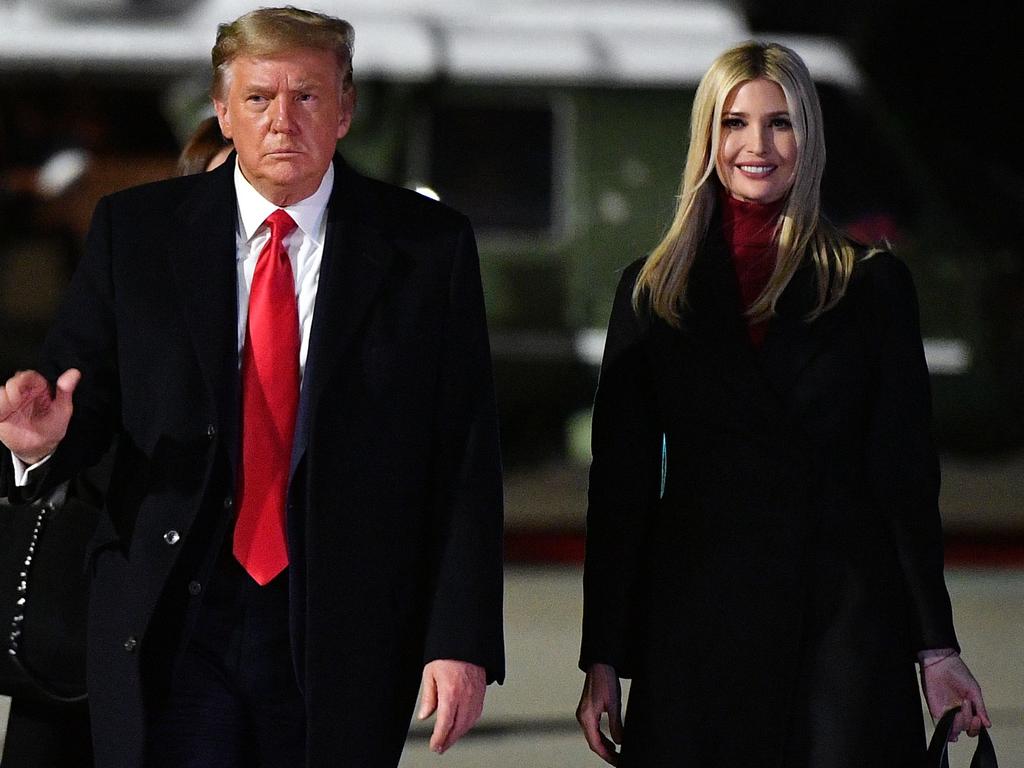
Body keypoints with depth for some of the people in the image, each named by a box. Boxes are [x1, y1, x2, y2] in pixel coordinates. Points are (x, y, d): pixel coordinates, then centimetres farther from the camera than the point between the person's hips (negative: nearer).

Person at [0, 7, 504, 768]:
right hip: (172, 627, 0)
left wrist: (462, 641, -7)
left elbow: (466, 464, 0)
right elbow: (81, 402, 4)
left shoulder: (428, 245, 2)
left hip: (344, 634, 0)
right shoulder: (135, 232, 5)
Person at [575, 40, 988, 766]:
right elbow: (621, 482, 8)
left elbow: (906, 472, 5)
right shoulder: (652, 291, 10)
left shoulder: (872, 284, 7)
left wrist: (937, 646, 0)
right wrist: (602, 659, 3)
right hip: (697, 621, 1)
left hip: (845, 617, -1)